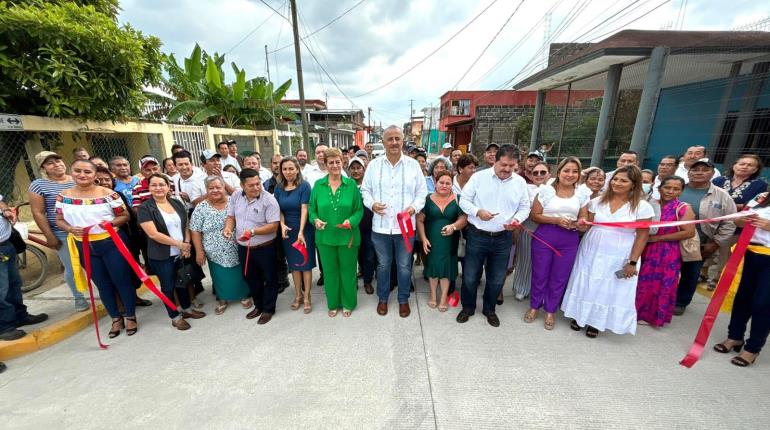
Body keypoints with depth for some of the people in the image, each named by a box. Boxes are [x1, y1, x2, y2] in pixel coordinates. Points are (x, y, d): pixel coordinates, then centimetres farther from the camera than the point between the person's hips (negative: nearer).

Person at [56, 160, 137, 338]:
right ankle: (116, 319, 29)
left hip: (112, 242, -4)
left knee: (122, 280, 4)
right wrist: (70, 229, -12)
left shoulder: (108, 194, -7)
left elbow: (125, 215, -3)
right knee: (102, 284, 14)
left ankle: (131, 317, 20)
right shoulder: (63, 196, 3)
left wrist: (111, 223, -22)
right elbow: (59, 220, 9)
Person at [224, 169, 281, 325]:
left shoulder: (269, 199, -19)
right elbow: (231, 216, 8)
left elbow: (274, 225, -22)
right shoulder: (235, 196, 0)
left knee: (269, 279, 9)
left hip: (265, 248, -6)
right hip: (243, 248, 6)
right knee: (251, 278, 21)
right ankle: (258, 305, 41)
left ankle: (268, 309, 28)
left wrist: (253, 232, -32)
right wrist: (228, 228, -13)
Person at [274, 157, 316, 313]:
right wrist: (282, 225, -14)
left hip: (304, 230, -4)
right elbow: (278, 210, 4)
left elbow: (304, 209, -16)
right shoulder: (279, 188, 4)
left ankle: (307, 297, 16)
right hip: (287, 231, 4)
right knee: (293, 263, 13)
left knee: (306, 263, 3)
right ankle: (298, 295, 28)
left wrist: (301, 232, -23)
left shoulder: (304, 186, -10)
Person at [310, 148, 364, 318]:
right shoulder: (318, 185, 0)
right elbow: (312, 209, 6)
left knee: (347, 270, 12)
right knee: (329, 271, 15)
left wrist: (351, 221, -20)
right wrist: (315, 220, -14)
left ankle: (348, 304, 34)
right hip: (325, 236, 2)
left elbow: (359, 209, -3)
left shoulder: (351, 184, -4)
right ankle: (333, 304, 37)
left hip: (347, 236, -1)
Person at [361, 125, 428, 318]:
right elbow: (365, 189, 7)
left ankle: (403, 300, 34)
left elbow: (422, 192, 3)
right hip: (380, 226, 1)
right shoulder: (374, 165, 2)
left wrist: (414, 207, -15)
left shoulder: (413, 165, 1)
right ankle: (382, 298, 37)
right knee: (383, 265, 16)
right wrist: (372, 204, -12)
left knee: (404, 266, 12)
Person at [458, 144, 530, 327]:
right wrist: (477, 212, -20)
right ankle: (467, 307, 32)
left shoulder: (520, 182, 3)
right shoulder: (478, 177, -5)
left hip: (503, 238, 3)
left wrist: (517, 219, -12)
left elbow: (525, 208, 9)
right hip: (477, 235, -2)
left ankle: (489, 309, 38)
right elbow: (464, 200, -3)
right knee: (470, 276, 9)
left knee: (497, 279, 15)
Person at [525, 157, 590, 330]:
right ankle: (534, 306, 31)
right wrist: (556, 220, -18)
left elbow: (584, 218, 10)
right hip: (544, 237, -2)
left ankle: (550, 311, 31)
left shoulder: (582, 194, 4)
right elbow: (534, 215, -5)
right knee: (539, 274, 9)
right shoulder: (546, 190, -5)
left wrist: (577, 224, -12)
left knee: (559, 277, 12)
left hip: (569, 241, 3)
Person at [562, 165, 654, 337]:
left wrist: (633, 262, -10)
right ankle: (580, 316, 31)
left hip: (618, 258, -2)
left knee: (609, 289, 9)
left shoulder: (642, 207, -8)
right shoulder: (598, 201, 1)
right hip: (591, 252, 3)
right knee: (585, 285, 12)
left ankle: (596, 322, 28)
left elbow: (643, 236, -7)